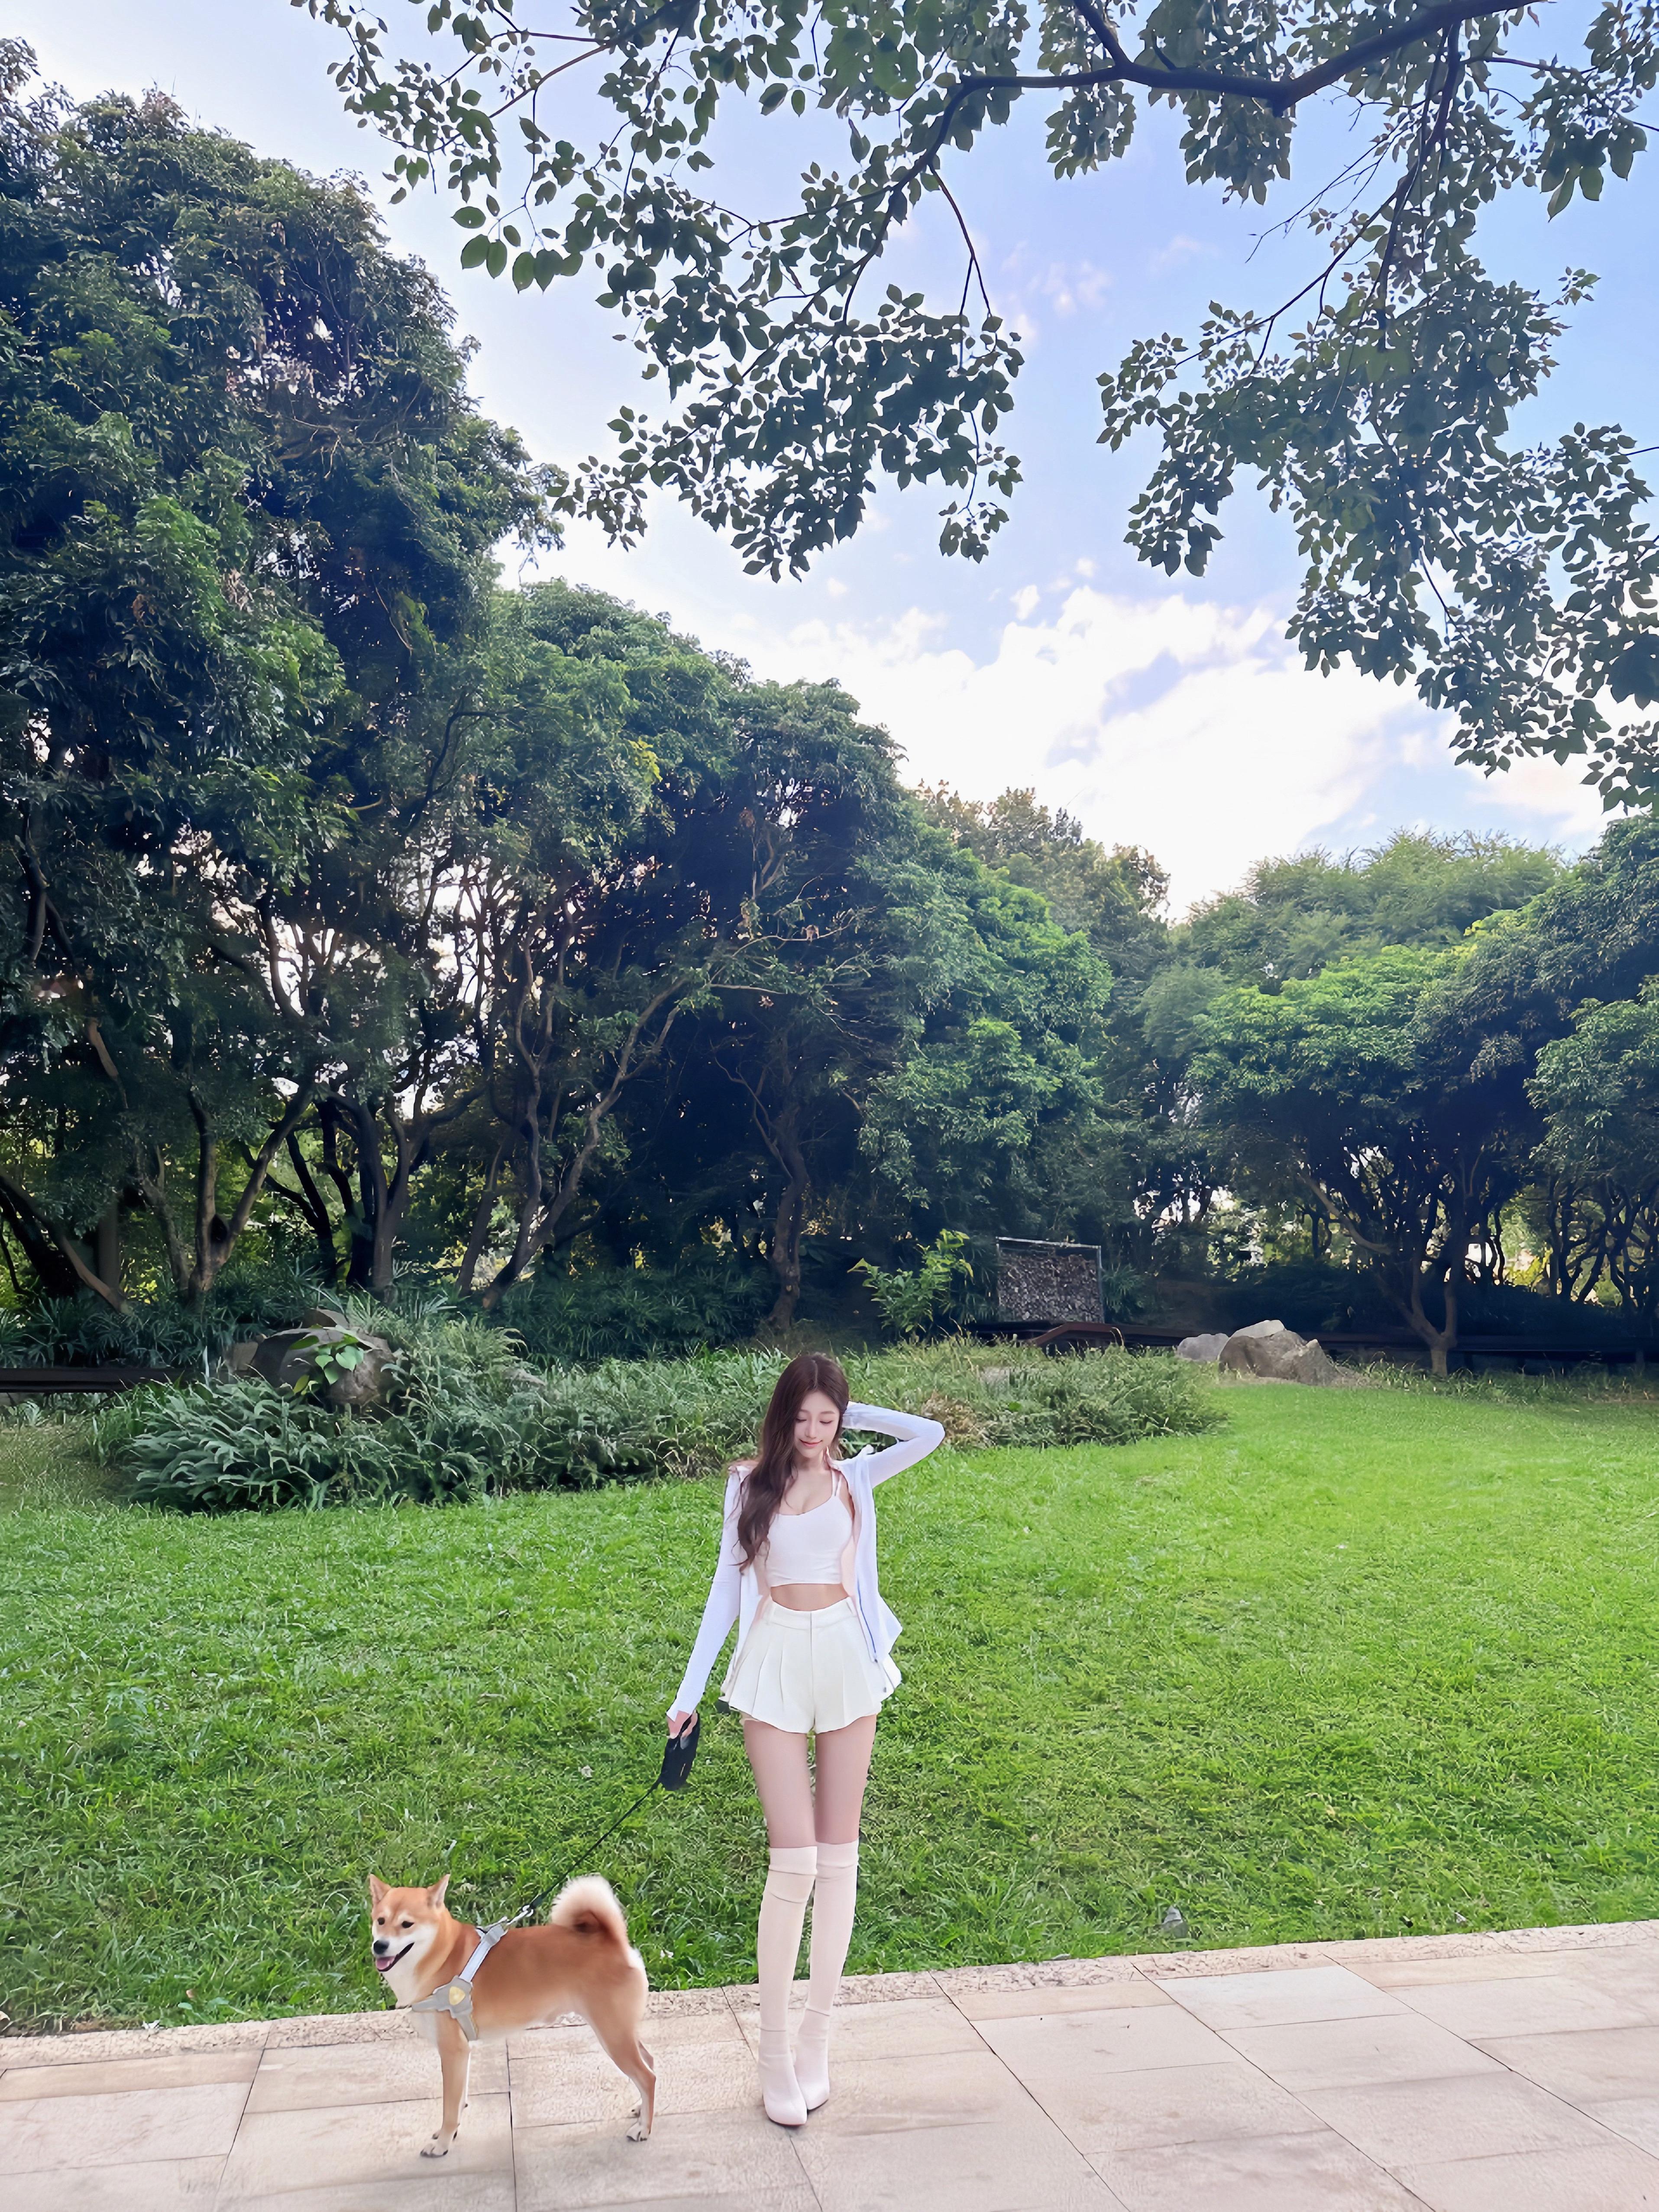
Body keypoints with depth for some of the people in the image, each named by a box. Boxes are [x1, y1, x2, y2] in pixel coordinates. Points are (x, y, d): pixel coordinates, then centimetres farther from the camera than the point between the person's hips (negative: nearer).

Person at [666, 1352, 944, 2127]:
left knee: (838, 1857, 6)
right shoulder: (750, 1484, 3)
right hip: (776, 1664, -2)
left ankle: (816, 2041, 19)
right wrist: (690, 1692, 2)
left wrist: (852, 1413, 0)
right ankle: (774, 2051, 10)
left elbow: (931, 1434, -5)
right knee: (793, 1860, -5)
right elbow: (727, 1585, 5)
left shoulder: (855, 1478, 6)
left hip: (847, 1661, 2)